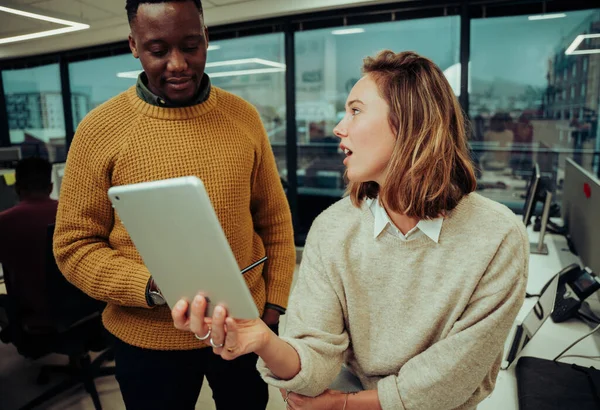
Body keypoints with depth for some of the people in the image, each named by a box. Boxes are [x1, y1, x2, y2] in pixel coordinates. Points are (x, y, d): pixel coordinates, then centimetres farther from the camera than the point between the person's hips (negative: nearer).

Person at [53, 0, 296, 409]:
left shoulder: (244, 116, -3)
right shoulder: (99, 130, -9)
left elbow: (274, 218, 3)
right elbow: (74, 245, -6)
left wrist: (275, 302, 0)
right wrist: (154, 289, -21)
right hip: (149, 338, -2)